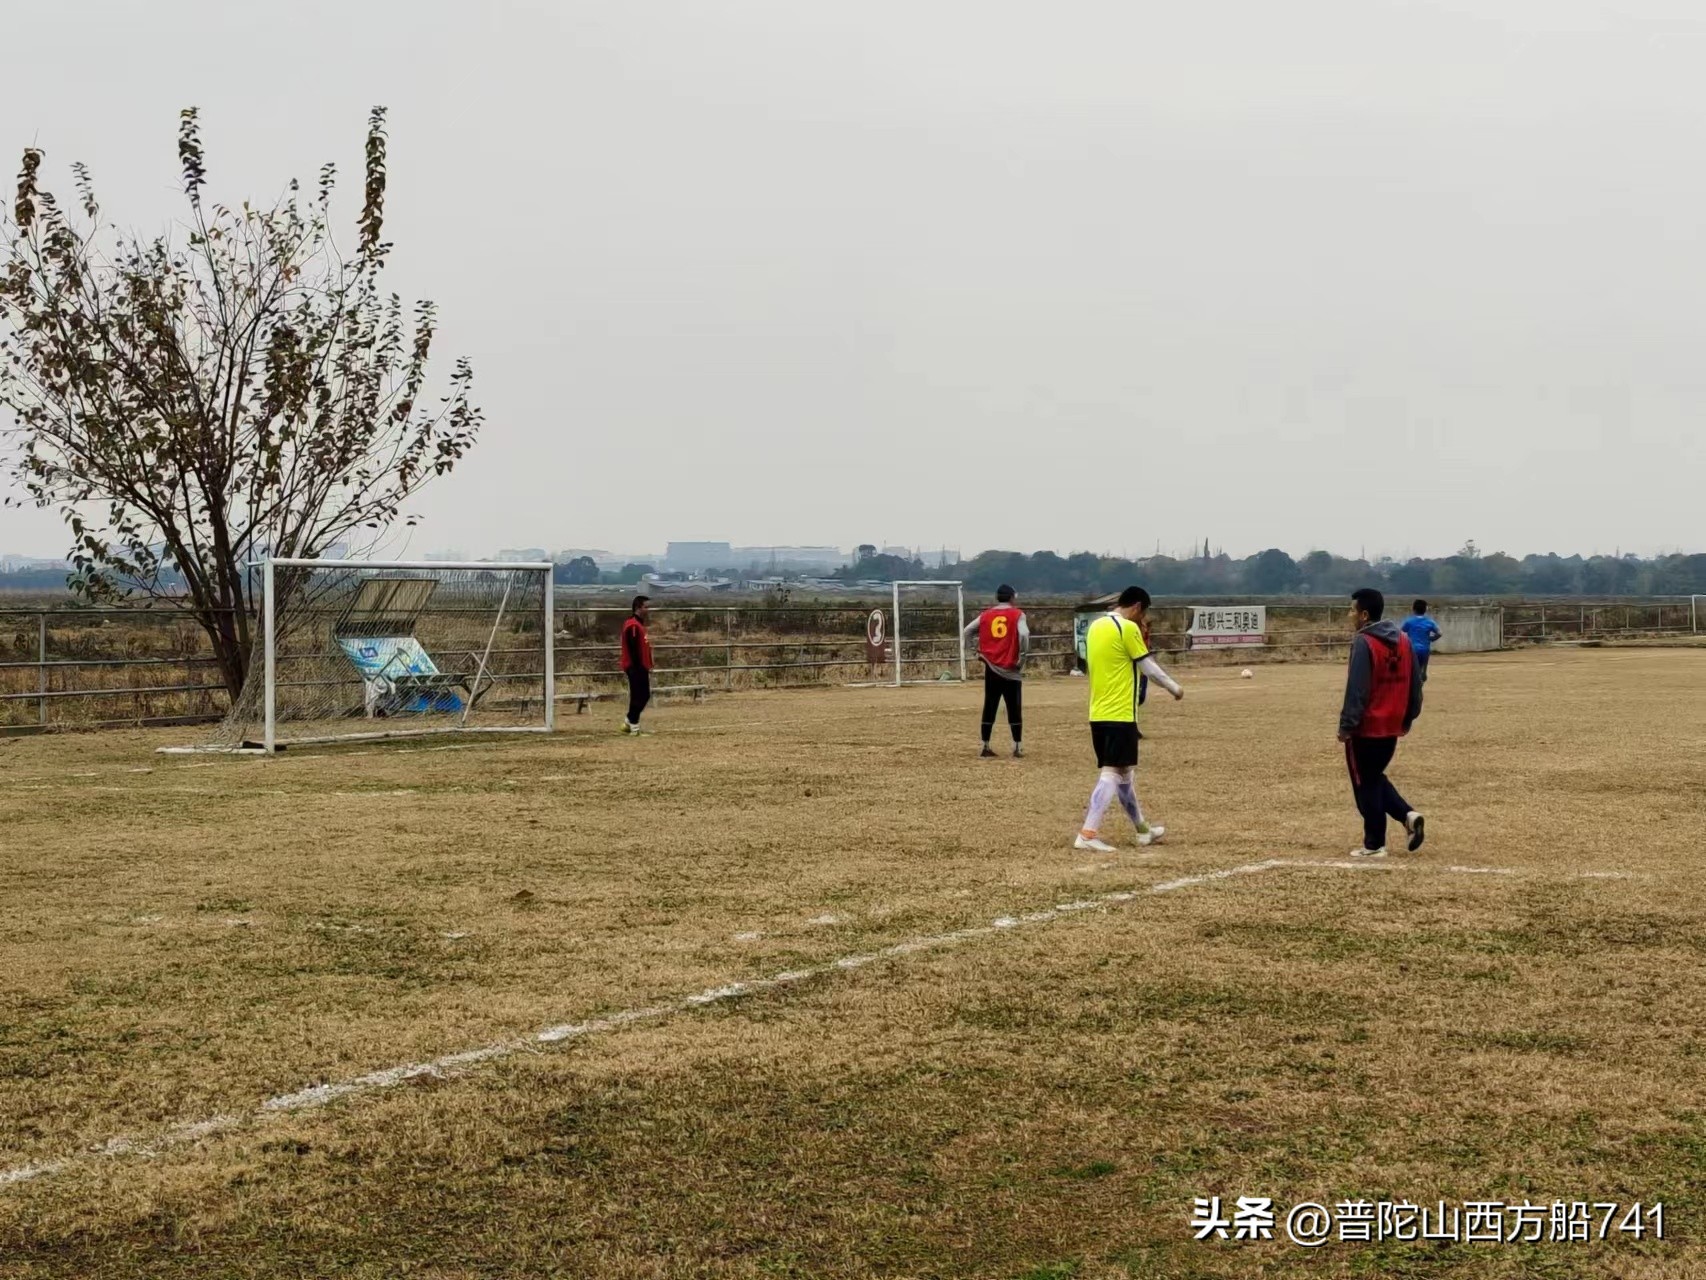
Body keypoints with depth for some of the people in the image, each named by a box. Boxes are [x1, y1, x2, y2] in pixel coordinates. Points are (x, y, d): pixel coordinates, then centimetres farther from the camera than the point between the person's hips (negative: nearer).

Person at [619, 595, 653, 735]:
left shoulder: (640, 624, 16)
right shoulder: (633, 626, -17)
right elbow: (633, 650, -22)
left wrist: (647, 666, 17)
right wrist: (639, 668, -23)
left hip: (641, 667, 10)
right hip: (635, 667, -10)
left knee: (644, 696, 14)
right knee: (638, 697, -5)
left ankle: (628, 722, 22)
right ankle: (634, 727, 1)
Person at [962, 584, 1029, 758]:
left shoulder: (985, 615, 8)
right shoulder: (1017, 614, -3)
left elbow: (967, 632, 7)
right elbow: (1024, 635, -18)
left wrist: (979, 652, 12)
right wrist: (1022, 656, -8)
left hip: (992, 669, 3)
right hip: (1011, 670, -3)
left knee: (989, 708, 9)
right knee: (1014, 709, 2)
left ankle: (985, 747, 10)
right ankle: (1018, 748, 1)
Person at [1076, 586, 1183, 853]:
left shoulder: (1096, 627, 13)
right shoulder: (1128, 628, -11)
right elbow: (1149, 668, -7)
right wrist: (1175, 688, 6)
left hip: (1098, 714, 9)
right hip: (1119, 714, -9)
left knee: (1122, 771, 17)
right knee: (1111, 773, -9)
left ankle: (1143, 829, 29)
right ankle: (1088, 833, -18)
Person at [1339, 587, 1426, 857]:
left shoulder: (1363, 643, -16)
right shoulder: (1403, 640, 8)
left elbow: (1356, 690, -20)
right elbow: (1415, 683, 12)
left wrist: (1346, 725, -16)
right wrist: (1408, 719, 20)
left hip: (1366, 728, -7)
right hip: (1391, 726, 8)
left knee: (1366, 785, 3)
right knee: (1376, 778, 22)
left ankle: (1374, 845, 7)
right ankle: (1409, 815, 4)